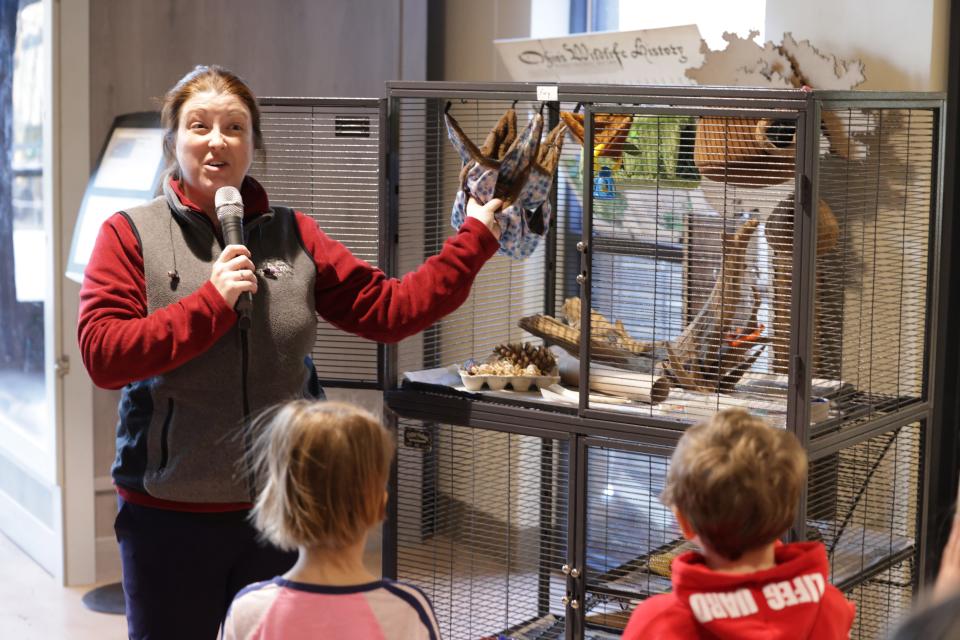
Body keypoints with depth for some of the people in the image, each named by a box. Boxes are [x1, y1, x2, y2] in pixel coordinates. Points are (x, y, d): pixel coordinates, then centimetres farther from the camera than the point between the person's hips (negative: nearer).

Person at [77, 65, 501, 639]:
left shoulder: (293, 235, 6)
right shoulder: (131, 235, -2)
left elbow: (389, 309, 2)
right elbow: (102, 354, -13)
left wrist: (476, 238, -1)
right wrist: (211, 301, -19)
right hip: (171, 511, -2)